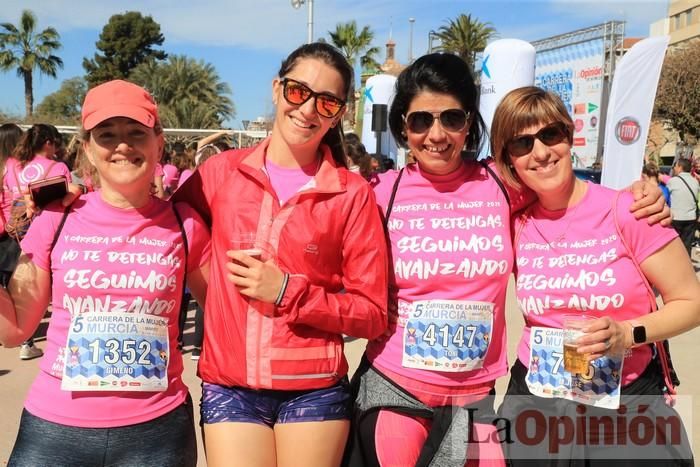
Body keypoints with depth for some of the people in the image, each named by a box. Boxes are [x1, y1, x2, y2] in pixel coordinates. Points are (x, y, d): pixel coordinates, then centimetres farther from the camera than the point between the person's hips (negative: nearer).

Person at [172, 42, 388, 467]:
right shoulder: (222, 171, 0)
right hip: (228, 386, 1)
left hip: (314, 390, -1)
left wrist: (289, 292, -16)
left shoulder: (353, 194, -5)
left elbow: (372, 314, -5)